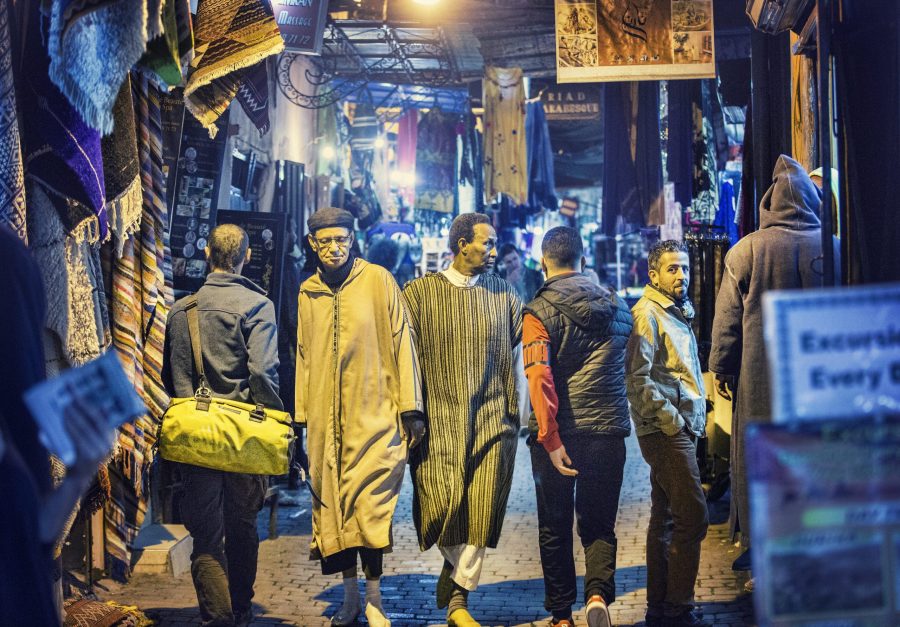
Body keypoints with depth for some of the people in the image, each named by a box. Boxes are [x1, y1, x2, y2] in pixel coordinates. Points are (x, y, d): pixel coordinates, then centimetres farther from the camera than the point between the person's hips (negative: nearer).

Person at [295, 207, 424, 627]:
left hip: (375, 415, -4)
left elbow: (401, 341, -2)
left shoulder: (378, 280, -1)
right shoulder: (308, 292, 11)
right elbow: (304, 356, 15)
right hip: (326, 419, 4)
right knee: (332, 504, 5)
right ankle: (350, 593, 17)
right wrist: (302, 415, 12)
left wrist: (410, 407, -5)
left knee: (372, 504, -8)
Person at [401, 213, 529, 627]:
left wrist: (520, 414, 10)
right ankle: (457, 566, 23)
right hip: (437, 419, -1)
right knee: (440, 504, -8)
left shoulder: (505, 296, 10)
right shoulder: (420, 293, 4)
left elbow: (517, 359, 13)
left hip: (492, 421, 2)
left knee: (481, 511, -3)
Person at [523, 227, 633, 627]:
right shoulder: (617, 307, 7)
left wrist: (550, 439, -20)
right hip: (608, 431, 2)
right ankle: (598, 593, -12)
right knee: (598, 525, 12)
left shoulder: (539, 312, -7)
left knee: (555, 528, 12)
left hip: (558, 435, -2)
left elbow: (539, 378, -18)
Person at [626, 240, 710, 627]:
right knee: (693, 516, -12)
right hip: (665, 431, -10)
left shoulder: (679, 313, 19)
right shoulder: (647, 313, -10)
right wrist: (672, 420, -18)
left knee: (666, 519, 12)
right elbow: (638, 378, -18)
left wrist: (694, 421, 15)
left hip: (681, 429, 10)